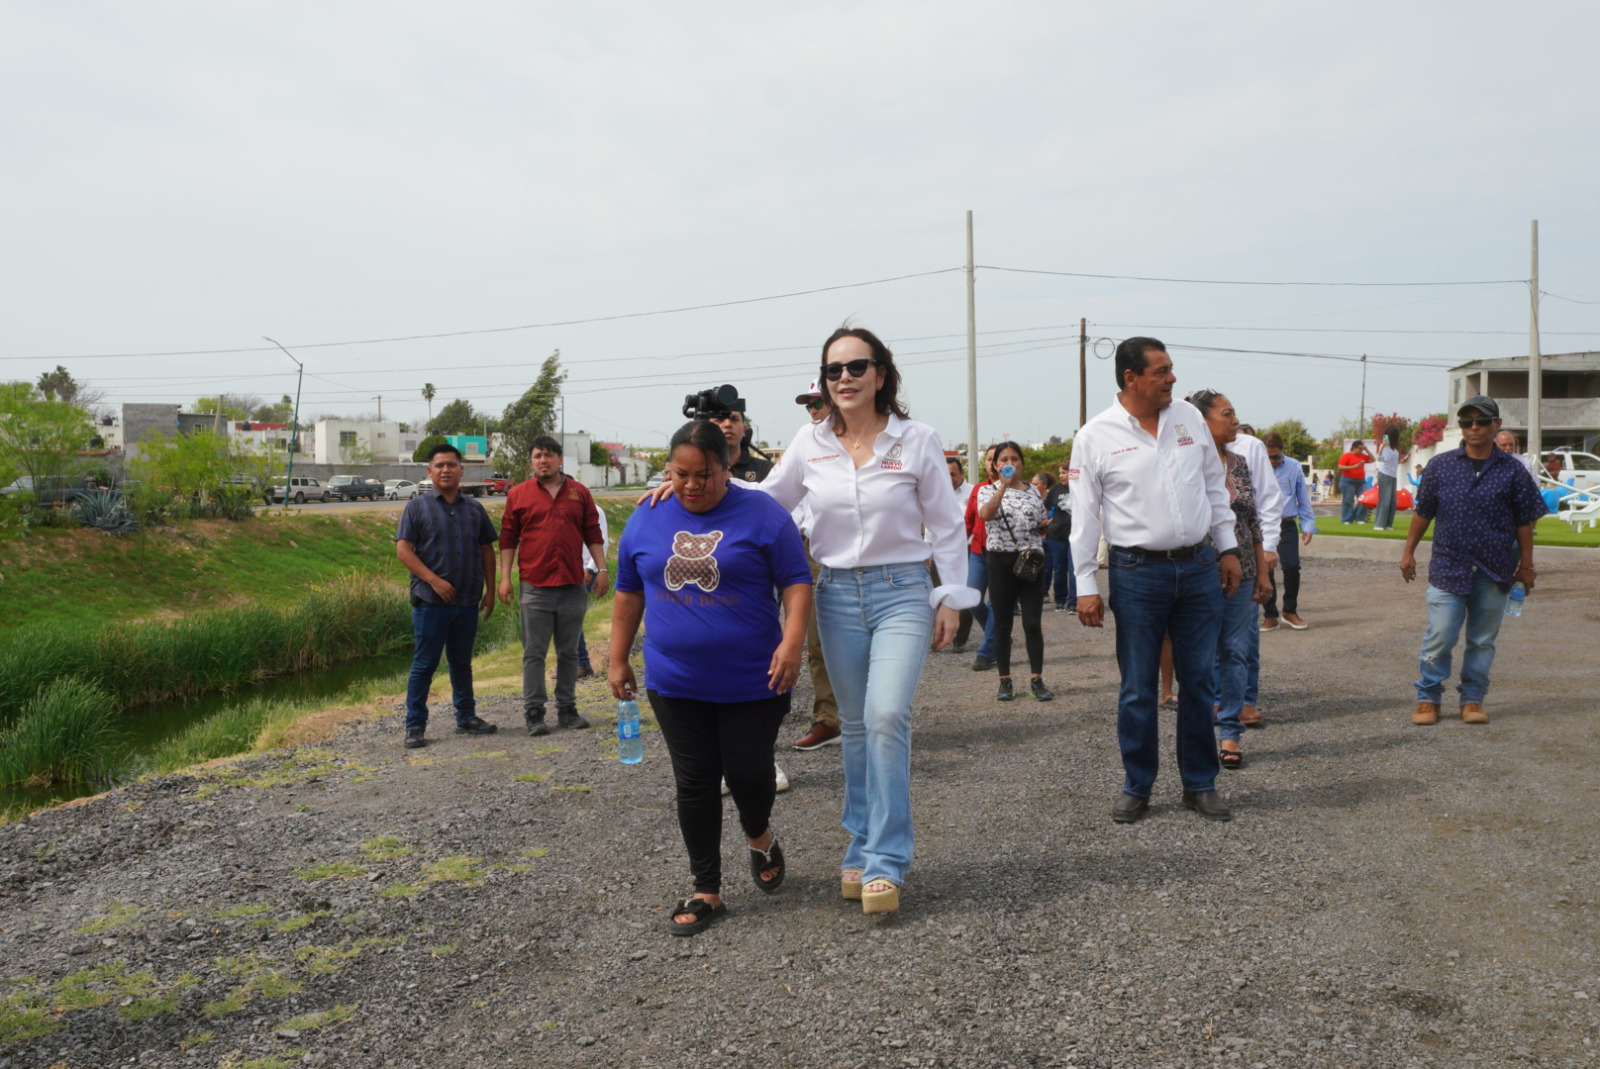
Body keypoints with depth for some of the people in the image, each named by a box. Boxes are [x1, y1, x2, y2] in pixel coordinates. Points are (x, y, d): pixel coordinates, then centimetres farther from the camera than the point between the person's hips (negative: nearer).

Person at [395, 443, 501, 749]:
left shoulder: (474, 508, 11)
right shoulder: (418, 506, -1)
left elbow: (487, 550, 15)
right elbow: (403, 549, -7)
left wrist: (490, 590, 9)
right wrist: (434, 580, -16)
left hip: (468, 601, 4)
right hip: (431, 600, -4)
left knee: (462, 662, 15)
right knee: (424, 665, 0)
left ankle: (466, 718, 25)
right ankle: (415, 726, 7)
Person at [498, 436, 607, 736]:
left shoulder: (580, 493, 8)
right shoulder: (518, 495, 4)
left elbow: (593, 534, 11)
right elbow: (508, 539, 5)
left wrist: (601, 568, 3)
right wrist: (505, 577, -2)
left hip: (573, 587, 2)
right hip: (535, 587, -2)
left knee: (568, 652, 9)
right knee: (534, 653, 2)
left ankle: (567, 709, 18)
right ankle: (534, 713, 8)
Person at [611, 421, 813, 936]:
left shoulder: (762, 514, -6)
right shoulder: (646, 520, 5)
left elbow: (797, 583, -7)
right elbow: (628, 593, 13)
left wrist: (792, 642, -20)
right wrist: (618, 661, 13)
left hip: (753, 681, -3)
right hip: (675, 684, 3)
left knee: (748, 772, 2)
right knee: (694, 783, 7)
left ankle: (760, 837, 37)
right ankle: (706, 891, 20)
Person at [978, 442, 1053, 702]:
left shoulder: (1032, 491, 12)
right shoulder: (988, 490, 2)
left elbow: (1042, 523, 23)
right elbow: (985, 514, -20)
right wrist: (1003, 486, -25)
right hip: (1000, 560, -2)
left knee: (1032, 622, -3)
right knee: (1002, 624, 4)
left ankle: (1037, 680, 4)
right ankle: (1005, 681, 14)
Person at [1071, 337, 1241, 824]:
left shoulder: (1189, 417, 7)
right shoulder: (1095, 436, -5)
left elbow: (1215, 486, 16)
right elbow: (1084, 516, -4)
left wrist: (1227, 547, 13)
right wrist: (1086, 586, -6)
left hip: (1199, 568, 4)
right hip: (1137, 573, -3)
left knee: (1200, 682, 9)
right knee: (1137, 688, 4)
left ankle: (1200, 784, 22)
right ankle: (1136, 787, 18)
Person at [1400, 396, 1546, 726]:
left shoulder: (1512, 471, 2)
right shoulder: (1440, 466, 3)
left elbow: (1524, 522, 6)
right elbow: (1422, 513, 9)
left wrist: (1526, 565, 8)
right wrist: (1409, 552, 11)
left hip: (1494, 573, 1)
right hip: (1448, 566, -1)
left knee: (1482, 640, 9)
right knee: (1440, 638, -3)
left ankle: (1472, 699, 21)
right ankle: (1428, 698, 9)